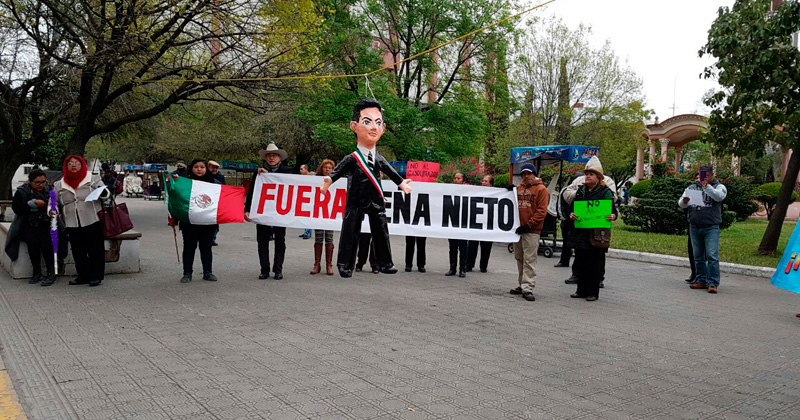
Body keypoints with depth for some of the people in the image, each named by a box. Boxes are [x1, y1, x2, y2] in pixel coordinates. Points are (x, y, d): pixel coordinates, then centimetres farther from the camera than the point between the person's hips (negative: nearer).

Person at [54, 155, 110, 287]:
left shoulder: (93, 179, 4)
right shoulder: (59, 185, 13)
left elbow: (107, 194, 2)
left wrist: (104, 193, -22)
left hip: (93, 223, -4)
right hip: (73, 226, 4)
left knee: (95, 250, 0)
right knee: (78, 252, 10)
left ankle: (96, 276, 10)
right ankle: (83, 276, 22)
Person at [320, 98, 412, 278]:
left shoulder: (379, 159, 5)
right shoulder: (352, 159, -10)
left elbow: (390, 171, 18)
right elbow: (338, 171, -17)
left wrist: (402, 183, 23)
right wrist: (329, 180, -34)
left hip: (376, 201, 4)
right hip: (356, 202, -4)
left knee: (381, 232, 9)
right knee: (350, 232, -1)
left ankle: (385, 263, 21)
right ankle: (345, 265, 8)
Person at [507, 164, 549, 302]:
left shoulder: (541, 189, -4)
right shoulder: (518, 188, 14)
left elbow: (541, 211, -10)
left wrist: (528, 225, -15)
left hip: (532, 231, -6)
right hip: (518, 228, 6)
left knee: (529, 260, -7)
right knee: (519, 258, 12)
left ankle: (528, 289, -5)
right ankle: (522, 285, 22)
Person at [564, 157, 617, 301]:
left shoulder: (606, 192, -2)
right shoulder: (580, 191, 12)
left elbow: (613, 210, -2)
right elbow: (572, 207, 15)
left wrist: (613, 216, -25)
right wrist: (571, 215, -7)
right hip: (581, 231, 5)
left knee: (595, 264, 1)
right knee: (581, 262, 11)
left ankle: (593, 292, 11)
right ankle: (581, 290, 22)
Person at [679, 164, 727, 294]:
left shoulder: (719, 187, 4)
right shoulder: (692, 188, 14)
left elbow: (719, 196, -18)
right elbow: (681, 204, 9)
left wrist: (707, 186, -25)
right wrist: (684, 202, -14)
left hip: (711, 228, -4)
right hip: (694, 227, 4)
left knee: (712, 256, -10)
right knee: (698, 256, 9)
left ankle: (713, 283, -9)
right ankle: (701, 281, 16)